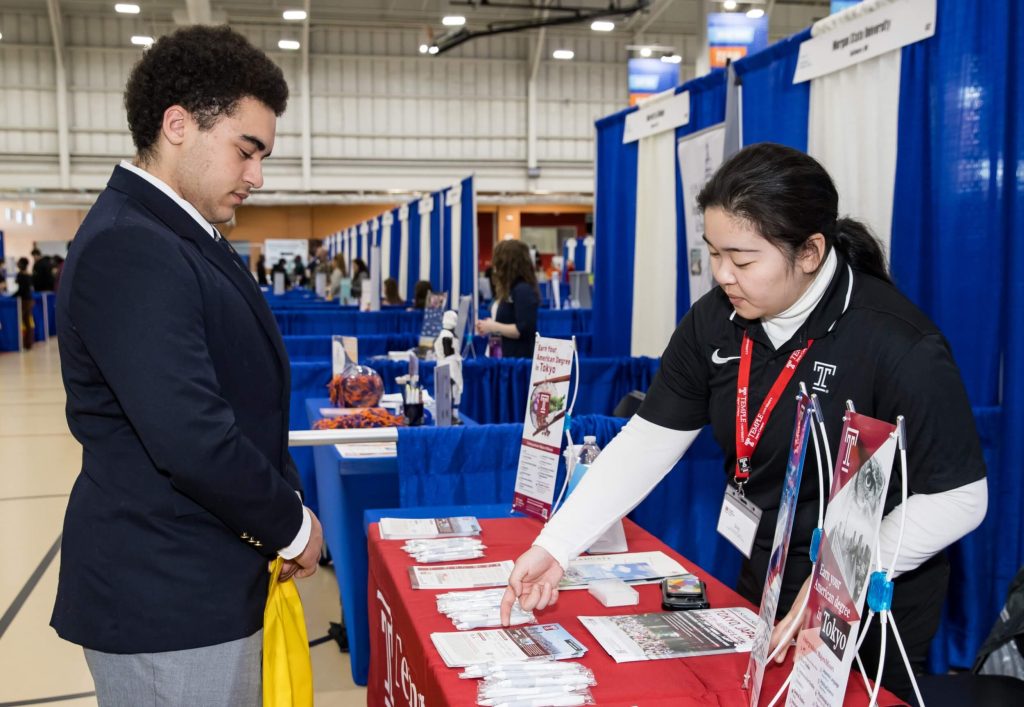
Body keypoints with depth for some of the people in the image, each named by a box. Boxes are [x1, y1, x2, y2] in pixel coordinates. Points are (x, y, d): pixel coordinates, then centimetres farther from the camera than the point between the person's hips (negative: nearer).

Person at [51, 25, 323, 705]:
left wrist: (280, 513, 5)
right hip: (165, 599, -9)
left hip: (213, 584, 9)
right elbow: (190, 438, -28)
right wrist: (292, 525, -13)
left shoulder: (186, 239, 11)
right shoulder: (127, 249, -21)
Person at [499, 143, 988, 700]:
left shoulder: (897, 343, -25)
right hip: (763, 578, 5)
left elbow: (958, 498, -20)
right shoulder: (715, 321, -9)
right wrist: (554, 546, -14)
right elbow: (647, 441, -7)